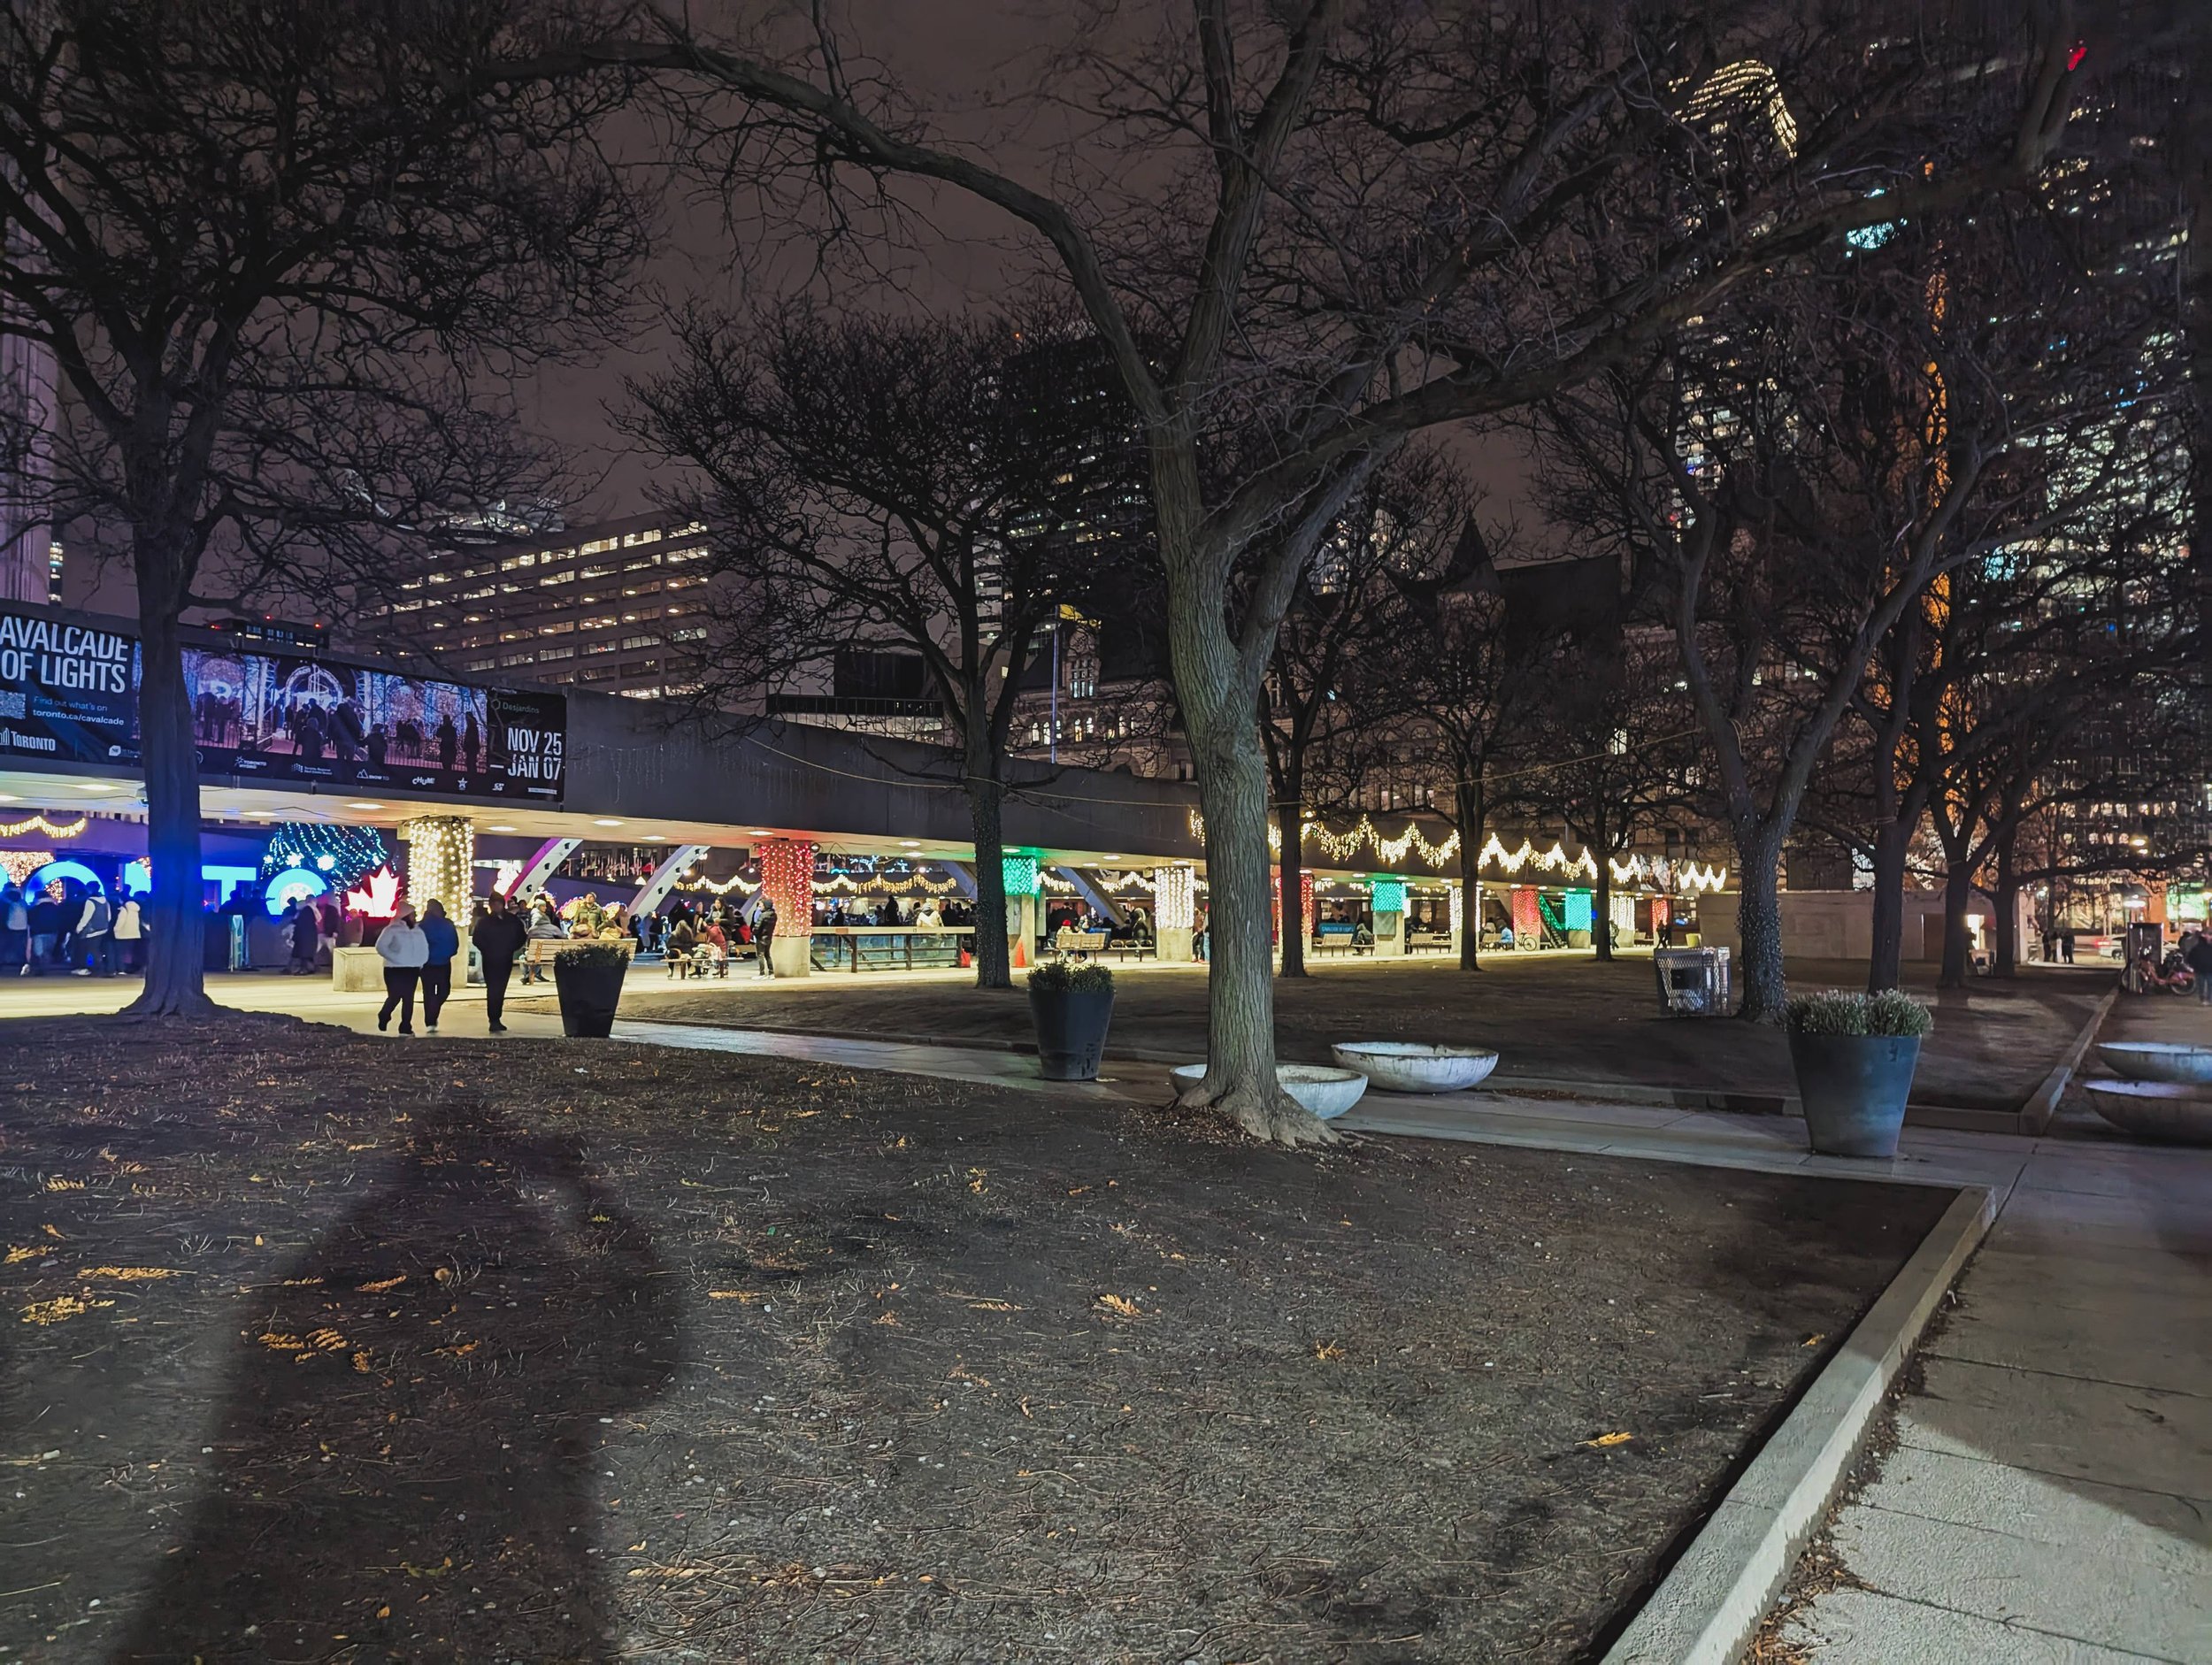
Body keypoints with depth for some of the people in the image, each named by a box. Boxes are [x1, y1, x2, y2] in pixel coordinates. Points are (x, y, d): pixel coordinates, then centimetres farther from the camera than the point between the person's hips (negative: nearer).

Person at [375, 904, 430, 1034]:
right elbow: (381, 947, -12)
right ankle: (383, 1018, 23)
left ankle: (406, 1027, 6)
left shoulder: (418, 930, 13)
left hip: (412, 970, 5)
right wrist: (394, 958, -16)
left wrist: (421, 962, 5)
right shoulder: (392, 930, -5)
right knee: (394, 997, -6)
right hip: (395, 969, -5)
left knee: (408, 999, 2)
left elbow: (424, 948, 19)